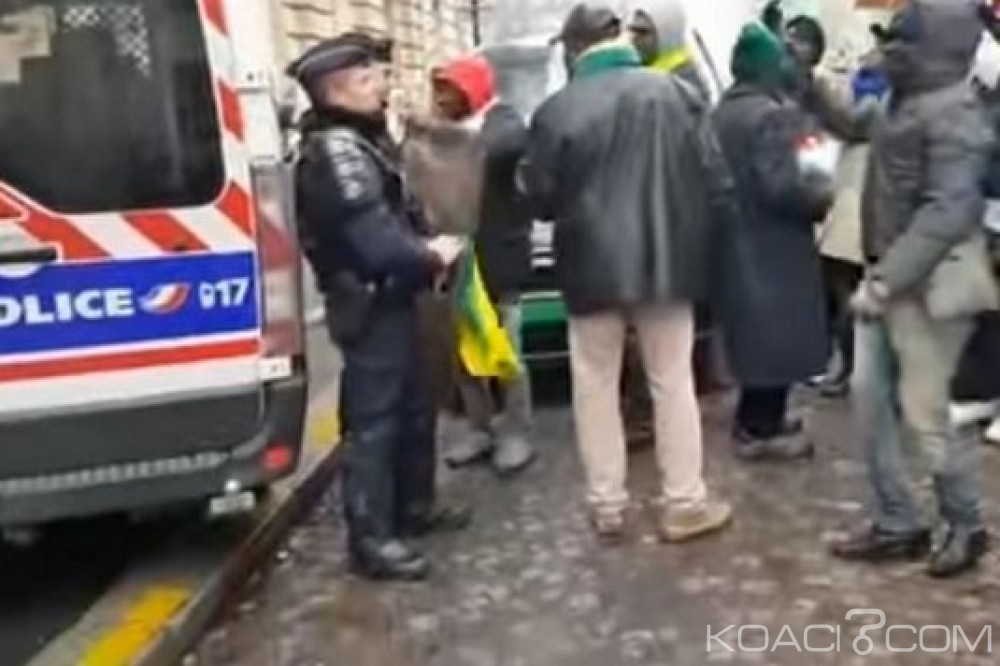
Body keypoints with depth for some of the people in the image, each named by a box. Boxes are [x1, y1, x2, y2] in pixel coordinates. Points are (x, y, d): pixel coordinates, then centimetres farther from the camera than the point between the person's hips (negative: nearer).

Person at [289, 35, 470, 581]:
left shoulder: (359, 141, 14)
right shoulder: (336, 151, -19)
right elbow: (377, 244, -27)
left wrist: (425, 249, -2)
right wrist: (433, 257, -11)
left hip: (390, 300, 10)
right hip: (370, 306, -10)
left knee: (411, 410, 20)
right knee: (373, 421, -5)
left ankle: (413, 505, 34)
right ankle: (371, 539, 3)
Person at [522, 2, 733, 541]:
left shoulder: (556, 111, -8)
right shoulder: (672, 92, -3)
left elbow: (541, 199, -1)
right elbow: (714, 178, -1)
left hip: (593, 265, -1)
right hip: (665, 259, 2)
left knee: (596, 386, 12)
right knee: (673, 383, 11)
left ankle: (607, 505, 19)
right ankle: (685, 504, 17)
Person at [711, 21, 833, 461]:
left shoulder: (722, 112, 9)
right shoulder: (771, 114, -19)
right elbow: (782, 187, -26)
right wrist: (822, 196, -8)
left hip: (737, 242, 9)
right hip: (772, 246, -9)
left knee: (757, 335, 18)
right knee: (777, 337, 3)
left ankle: (755, 422, 27)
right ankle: (763, 429, 12)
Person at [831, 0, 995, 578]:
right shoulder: (909, 102, 11)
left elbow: (948, 212, -25)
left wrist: (886, 282, -26)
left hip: (928, 284, -9)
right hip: (891, 276, 9)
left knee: (924, 411, 0)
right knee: (872, 397, 11)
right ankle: (897, 525, 24)